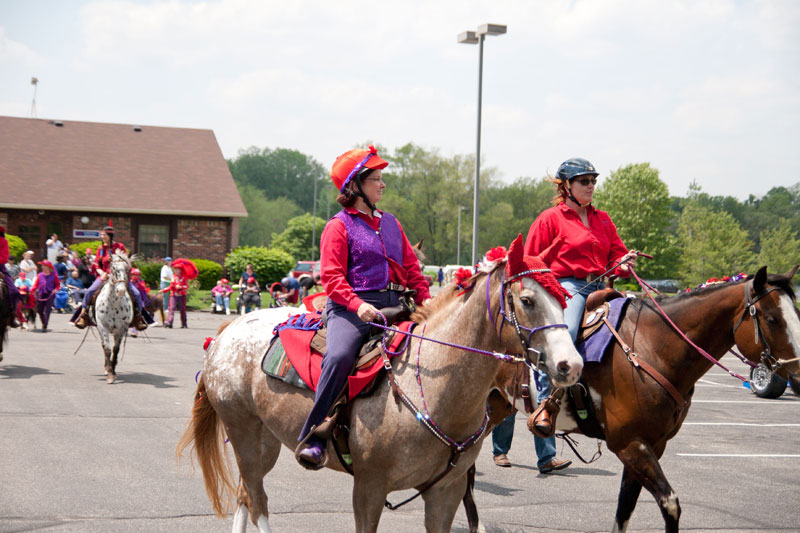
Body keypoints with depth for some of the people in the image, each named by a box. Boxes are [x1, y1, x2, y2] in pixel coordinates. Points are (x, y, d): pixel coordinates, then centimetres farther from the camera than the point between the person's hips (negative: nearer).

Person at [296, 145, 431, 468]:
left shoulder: (391, 224, 23)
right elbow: (332, 278, -5)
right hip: (351, 307, -6)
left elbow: (412, 269, 23)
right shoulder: (339, 226, 4)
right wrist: (358, 305, -22)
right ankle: (312, 438, -29)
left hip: (394, 305, 6)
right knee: (339, 356, -34)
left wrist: (425, 299, 4)